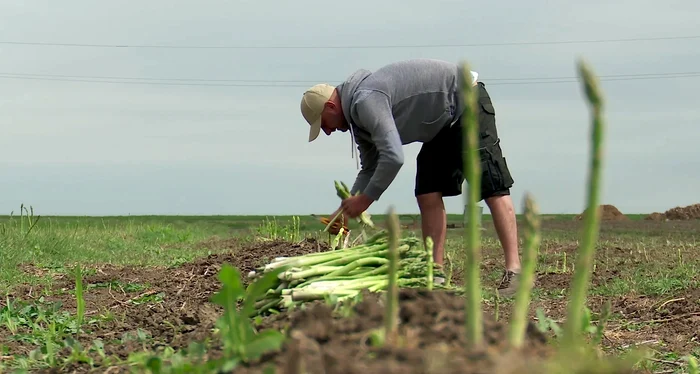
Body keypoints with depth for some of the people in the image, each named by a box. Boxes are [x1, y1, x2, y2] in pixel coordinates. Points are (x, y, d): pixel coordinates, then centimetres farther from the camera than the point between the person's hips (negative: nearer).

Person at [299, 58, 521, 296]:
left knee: (491, 187, -15)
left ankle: (514, 271, -19)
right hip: (445, 121, 10)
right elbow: (370, 169, 14)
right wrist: (345, 210, 2)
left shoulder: (366, 101, -25)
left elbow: (393, 157, -34)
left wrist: (365, 199, -22)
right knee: (428, 194, 2)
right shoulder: (358, 116, 8)